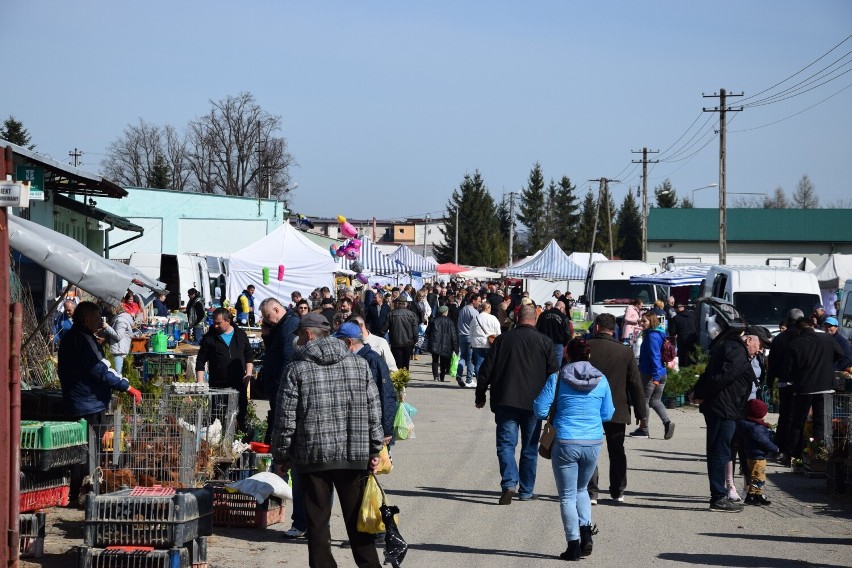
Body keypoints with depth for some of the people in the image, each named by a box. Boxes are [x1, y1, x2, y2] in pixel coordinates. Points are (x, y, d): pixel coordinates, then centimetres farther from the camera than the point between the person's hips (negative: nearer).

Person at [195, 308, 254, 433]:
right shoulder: (209, 338, 1)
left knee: (241, 418, 6)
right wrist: (200, 383, -7)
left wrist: (248, 374, 3)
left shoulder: (240, 335, 8)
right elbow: (200, 362, 2)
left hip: (239, 384, 2)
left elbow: (249, 356, 16)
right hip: (217, 386, -2)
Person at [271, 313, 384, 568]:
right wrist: (374, 451, 10)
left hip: (313, 456, -3)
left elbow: (286, 420, -5)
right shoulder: (359, 364, 5)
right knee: (357, 520, 11)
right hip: (354, 455, 3)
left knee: (317, 521, 5)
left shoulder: (298, 369, -4)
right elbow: (374, 411, 4)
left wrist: (281, 456, 5)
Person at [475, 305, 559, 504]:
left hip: (505, 402, 0)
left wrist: (480, 396, 13)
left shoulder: (503, 340, 1)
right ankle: (526, 491, 15)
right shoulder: (544, 342, -2)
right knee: (529, 448, 11)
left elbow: (486, 370, 2)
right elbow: (553, 373, 2)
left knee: (506, 444, 1)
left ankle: (509, 483, -20)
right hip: (533, 403, 0)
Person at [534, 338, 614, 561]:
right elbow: (607, 414, 8)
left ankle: (573, 544, 2)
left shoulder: (557, 379, -7)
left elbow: (540, 409, -5)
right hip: (593, 443, 3)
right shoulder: (601, 380, 1)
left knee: (567, 496, 6)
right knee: (581, 489, 23)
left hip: (565, 444, -3)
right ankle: (586, 532, 6)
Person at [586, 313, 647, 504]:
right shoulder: (626, 351, -2)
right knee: (617, 451, 14)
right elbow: (635, 384, 0)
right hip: (617, 410, 2)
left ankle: (591, 492, -2)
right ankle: (618, 491, 17)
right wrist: (641, 411, 7)